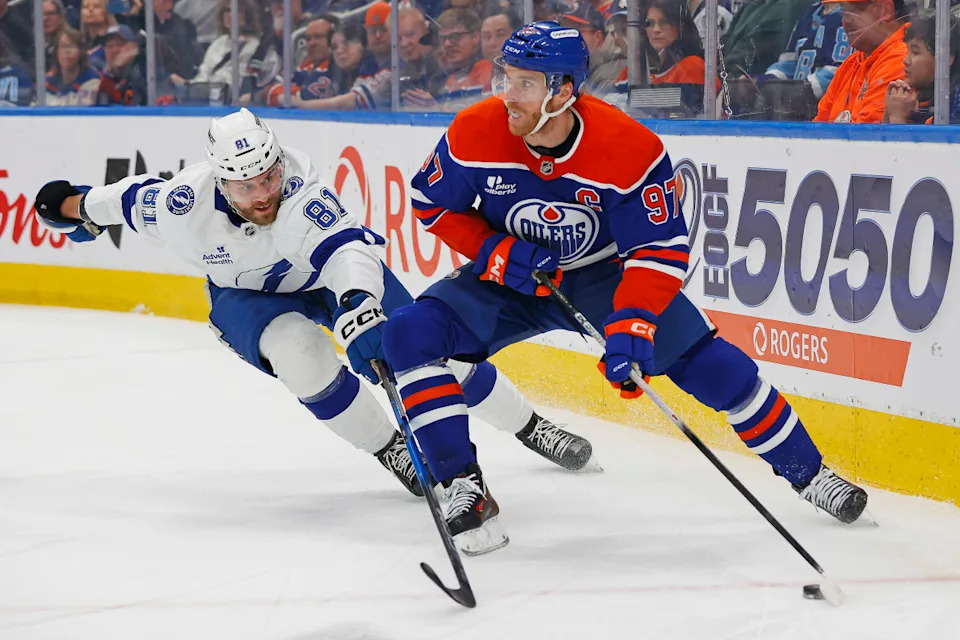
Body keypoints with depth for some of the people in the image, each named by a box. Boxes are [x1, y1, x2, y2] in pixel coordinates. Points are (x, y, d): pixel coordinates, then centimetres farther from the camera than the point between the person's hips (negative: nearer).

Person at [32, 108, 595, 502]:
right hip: (247, 297, 1)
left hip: (333, 274, -1)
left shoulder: (302, 194, -40)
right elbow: (137, 200, -8)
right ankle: (390, 451, -13)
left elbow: (347, 248, -54)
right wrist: (75, 207, 9)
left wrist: (357, 308, -73)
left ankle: (531, 426, 11)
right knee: (297, 350, -31)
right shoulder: (185, 204, -30)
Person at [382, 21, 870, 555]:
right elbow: (432, 204, -5)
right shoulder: (475, 134, -23)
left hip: (605, 273, -2)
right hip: (511, 274, 2)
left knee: (709, 363, -10)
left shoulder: (630, 149, -28)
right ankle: (465, 487, -16)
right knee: (410, 332, -22)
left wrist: (631, 326, -36)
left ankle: (807, 472, 12)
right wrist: (494, 251, -20)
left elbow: (662, 249, -23)